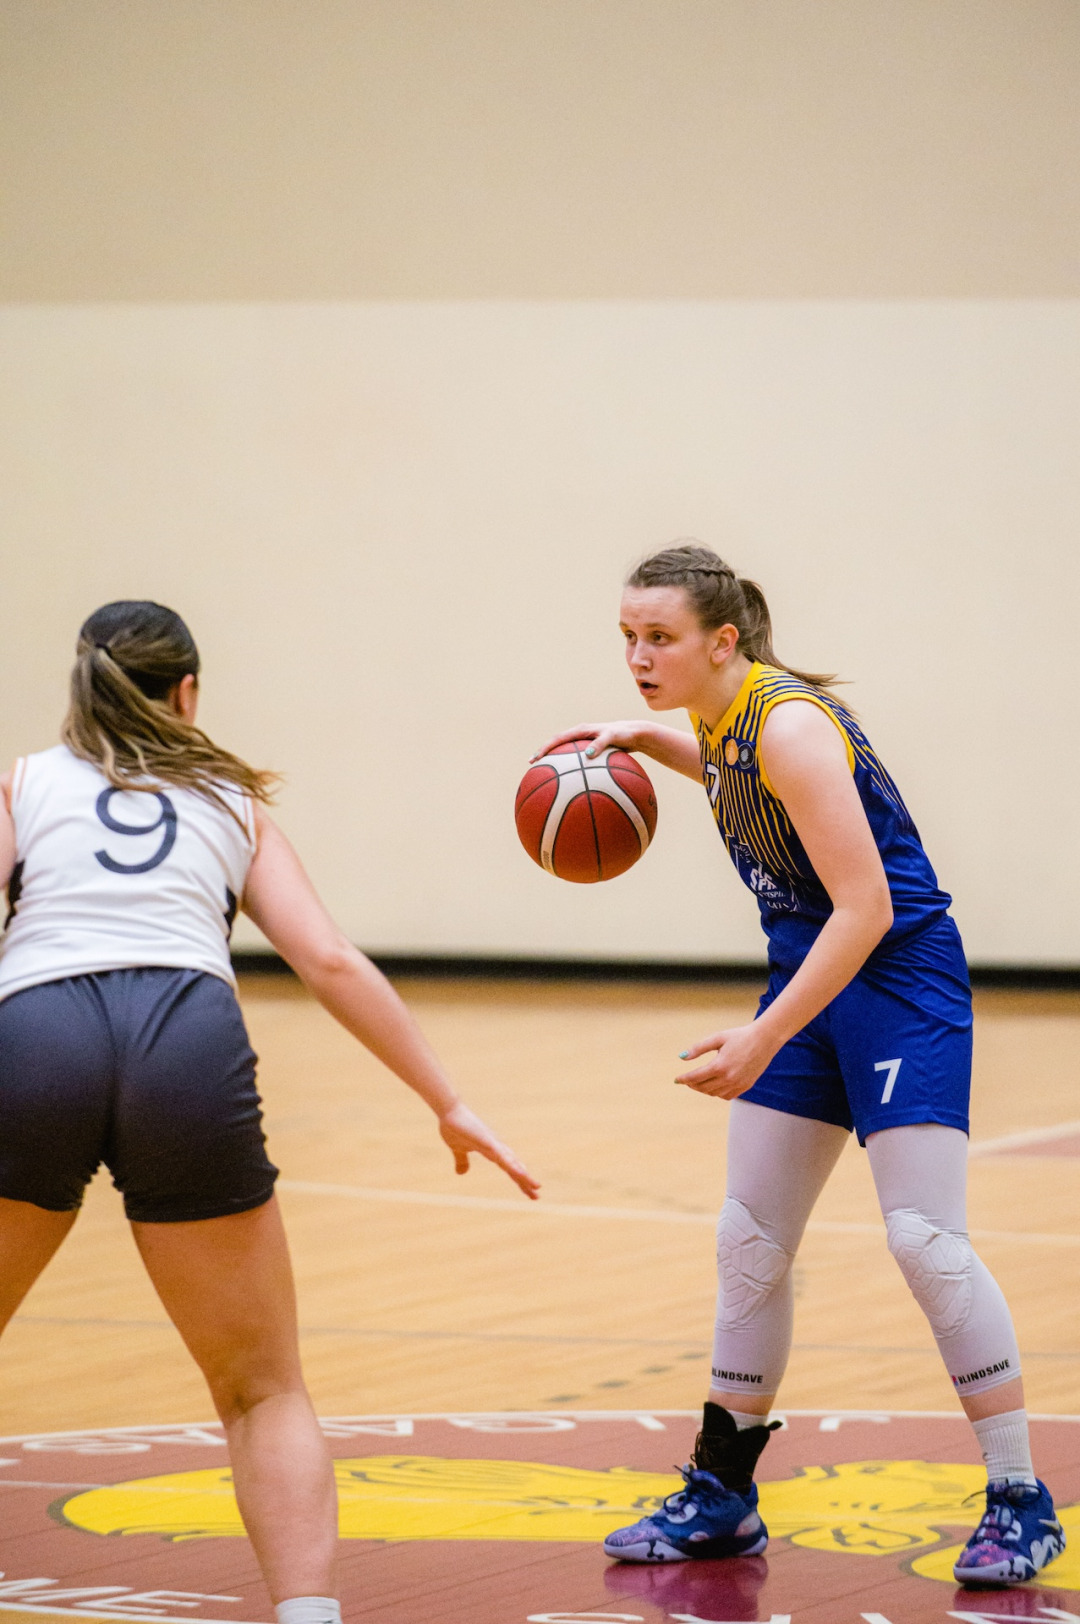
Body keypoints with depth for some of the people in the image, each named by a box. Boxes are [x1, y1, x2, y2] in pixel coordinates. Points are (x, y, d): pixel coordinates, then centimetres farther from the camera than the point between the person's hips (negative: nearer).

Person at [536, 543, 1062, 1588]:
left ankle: (1020, 1504, -7)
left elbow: (865, 906, -26)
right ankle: (720, 1499, 18)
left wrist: (763, 1040, -28)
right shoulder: (727, 722, 3)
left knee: (925, 1239, -15)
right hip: (810, 981, 9)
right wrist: (643, 741, 15)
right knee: (749, 1243, 9)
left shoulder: (790, 723, -22)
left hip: (899, 981, -9)